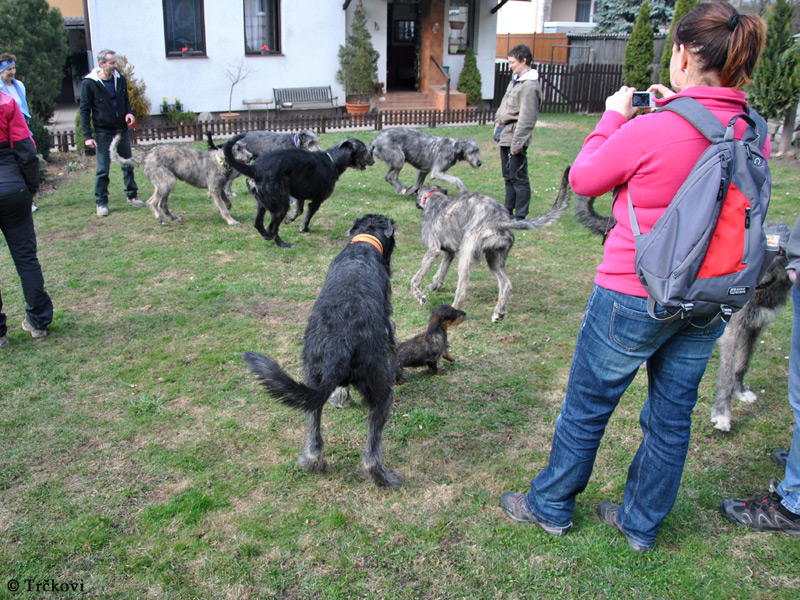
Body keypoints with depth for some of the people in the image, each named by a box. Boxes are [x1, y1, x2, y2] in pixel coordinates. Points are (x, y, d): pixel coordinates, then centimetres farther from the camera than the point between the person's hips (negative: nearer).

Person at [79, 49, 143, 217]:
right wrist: (87, 135, -13)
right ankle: (101, 203, 9)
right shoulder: (89, 83, -11)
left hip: (122, 129, 4)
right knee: (102, 169, -1)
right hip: (103, 132, -4)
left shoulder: (120, 79, 1)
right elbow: (84, 110, -8)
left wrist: (129, 112, -5)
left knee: (128, 164, 12)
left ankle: (132, 196, 26)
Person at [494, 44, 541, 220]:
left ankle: (520, 217, 2)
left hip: (515, 138, -10)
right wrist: (498, 125, 17)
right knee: (508, 177, 17)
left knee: (518, 178, -4)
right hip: (505, 136, 10)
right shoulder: (516, 79, 14)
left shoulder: (530, 86, -16)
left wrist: (517, 143, -20)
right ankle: (508, 211, 28)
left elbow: (526, 120, -19)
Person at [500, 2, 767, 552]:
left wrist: (615, 115, 5)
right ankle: (642, 523, 36)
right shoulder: (753, 134, -3)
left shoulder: (648, 130, -23)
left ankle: (551, 506, 33)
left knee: (587, 405, 13)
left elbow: (583, 179, -7)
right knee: (672, 414, 18)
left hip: (634, 298, -6)